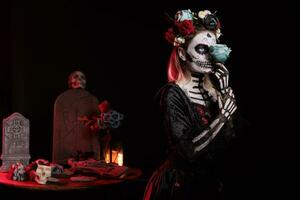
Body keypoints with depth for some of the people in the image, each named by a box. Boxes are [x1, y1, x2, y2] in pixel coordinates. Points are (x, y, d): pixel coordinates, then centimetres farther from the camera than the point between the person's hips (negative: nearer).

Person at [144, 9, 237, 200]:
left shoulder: (211, 90, 1)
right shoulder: (172, 93, -16)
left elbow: (228, 138, -6)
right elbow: (188, 150, -24)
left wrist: (225, 90, -10)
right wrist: (223, 115, -20)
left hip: (210, 183, 6)